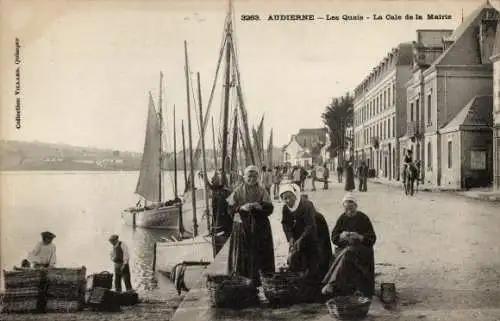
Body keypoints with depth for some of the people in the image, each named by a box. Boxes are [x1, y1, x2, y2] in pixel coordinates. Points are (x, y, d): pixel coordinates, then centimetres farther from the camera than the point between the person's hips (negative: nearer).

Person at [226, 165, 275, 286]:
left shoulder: (262, 191, 6)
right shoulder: (238, 191, 4)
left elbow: (270, 208, 0)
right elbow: (230, 208, 0)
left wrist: (260, 207, -19)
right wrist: (241, 208, -16)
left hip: (259, 227, 1)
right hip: (242, 227, -1)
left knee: (259, 254, -1)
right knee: (242, 255, -3)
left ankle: (258, 281, 8)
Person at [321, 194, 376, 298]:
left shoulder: (363, 218, 3)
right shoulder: (342, 218, 11)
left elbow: (372, 239, -2)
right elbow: (334, 237, 6)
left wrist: (360, 237, -20)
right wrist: (341, 236, -17)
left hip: (362, 249, -3)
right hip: (344, 248, 3)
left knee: (347, 254, -33)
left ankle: (332, 284, -38)